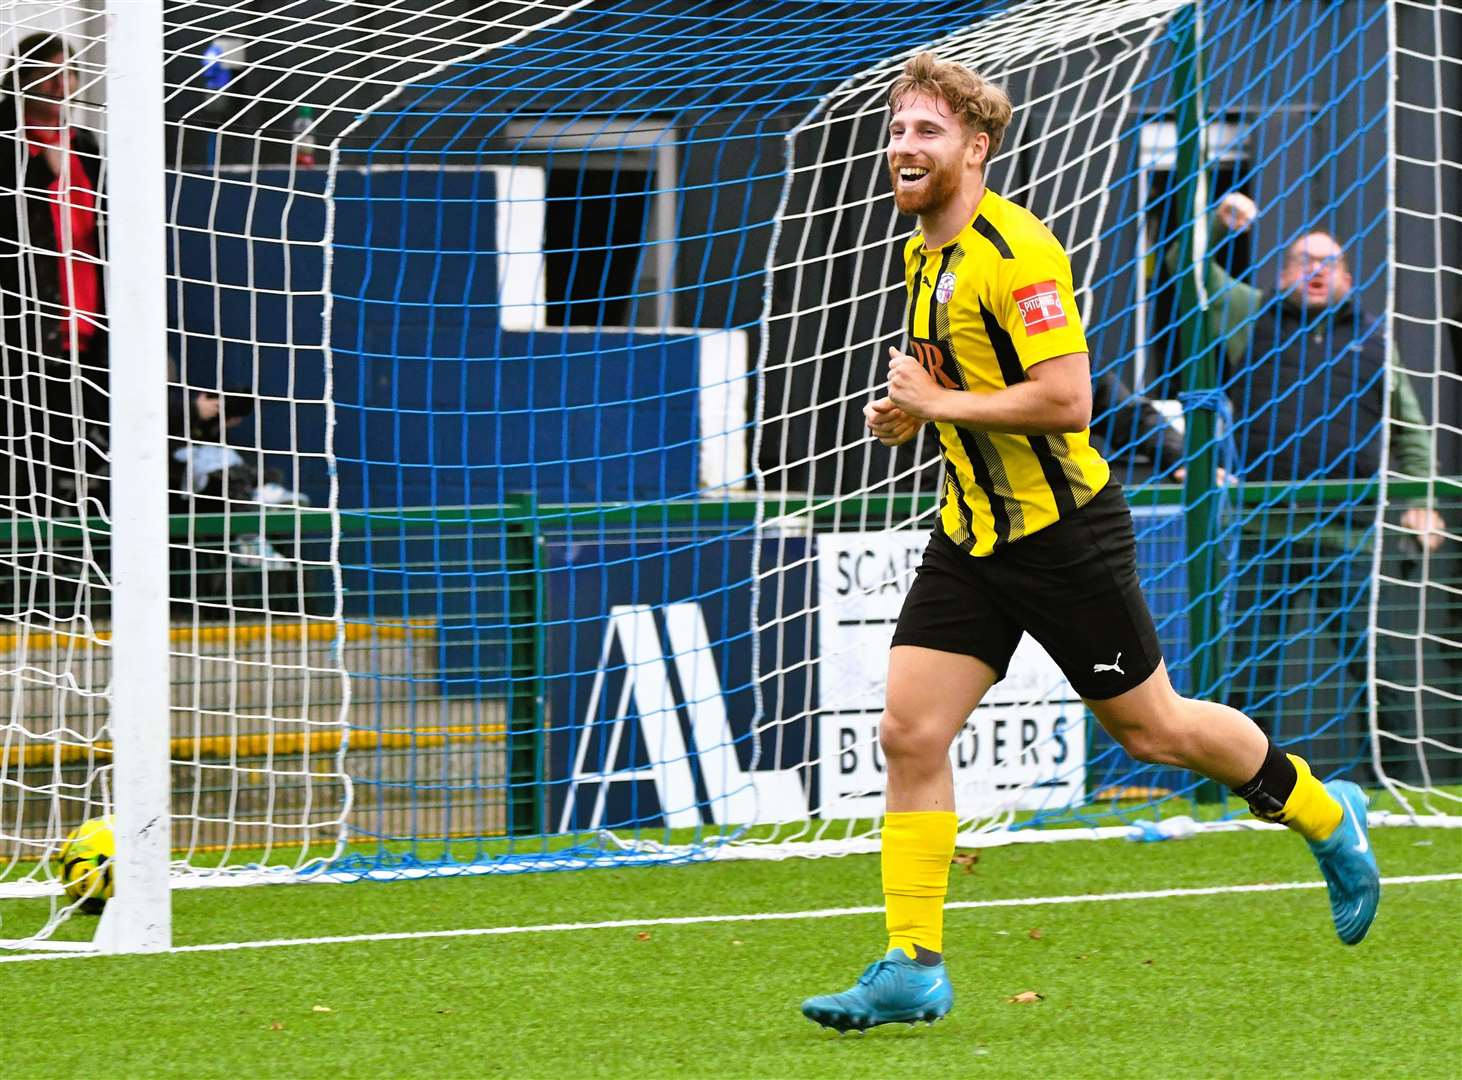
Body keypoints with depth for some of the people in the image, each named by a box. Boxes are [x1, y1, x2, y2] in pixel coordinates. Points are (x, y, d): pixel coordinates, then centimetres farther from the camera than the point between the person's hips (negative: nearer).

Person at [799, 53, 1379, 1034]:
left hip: (1061, 531, -8)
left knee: (1151, 729, 6)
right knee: (909, 734, -5)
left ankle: (1325, 814, 30)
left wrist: (939, 404, -22)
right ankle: (912, 968, -4)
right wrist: (909, 413, 6)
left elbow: (1068, 400, -27)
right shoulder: (926, 252, 9)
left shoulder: (1016, 252, -20)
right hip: (973, 537, 8)